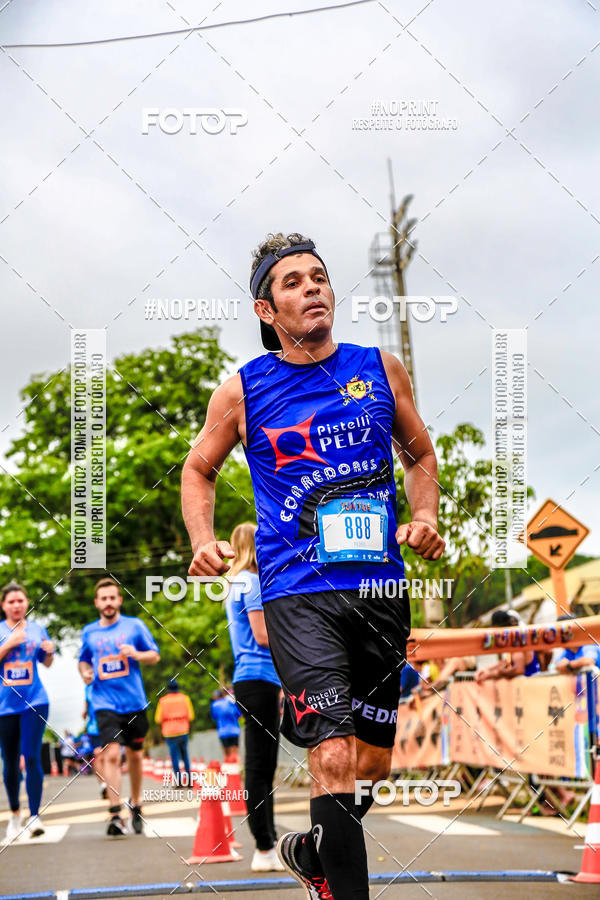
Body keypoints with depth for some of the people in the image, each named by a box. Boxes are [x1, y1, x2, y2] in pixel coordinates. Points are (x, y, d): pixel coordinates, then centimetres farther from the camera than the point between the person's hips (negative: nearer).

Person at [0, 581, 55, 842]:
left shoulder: (37, 630, 7)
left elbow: (47, 663, 18)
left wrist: (49, 651, -3)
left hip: (34, 702, 0)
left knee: (32, 757, -14)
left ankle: (34, 816, -16)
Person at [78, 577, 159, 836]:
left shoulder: (135, 626, 3)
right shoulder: (89, 633, 8)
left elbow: (154, 656, 6)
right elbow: (83, 660, 23)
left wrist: (137, 654, -14)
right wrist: (85, 673, 0)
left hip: (134, 702, 1)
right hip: (105, 703, -1)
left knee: (134, 754, 13)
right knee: (111, 754, -17)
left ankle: (135, 804, 33)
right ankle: (115, 814, -20)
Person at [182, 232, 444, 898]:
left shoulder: (380, 369, 7)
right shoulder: (242, 391, 2)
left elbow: (419, 454, 20)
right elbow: (198, 469, 17)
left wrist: (424, 516, 2)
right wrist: (203, 541, 1)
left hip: (382, 587, 4)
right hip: (297, 593, -3)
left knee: (373, 766, 13)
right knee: (335, 760, -19)